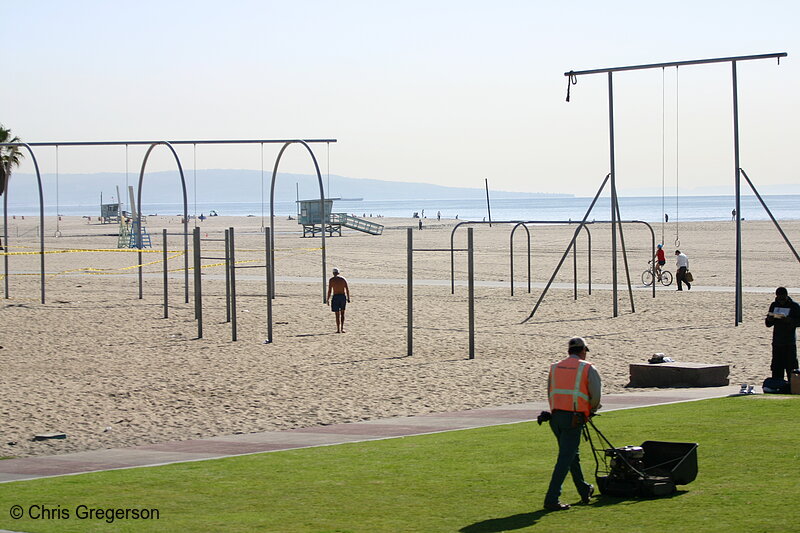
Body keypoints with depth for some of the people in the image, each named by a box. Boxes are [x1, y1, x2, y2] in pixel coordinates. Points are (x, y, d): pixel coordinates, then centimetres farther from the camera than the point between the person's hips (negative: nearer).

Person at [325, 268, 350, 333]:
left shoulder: (331, 280, -3)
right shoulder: (343, 279, 6)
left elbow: (329, 291, -7)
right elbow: (347, 289, 2)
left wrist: (327, 299, -2)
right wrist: (348, 298, 7)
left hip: (336, 297, -3)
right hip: (343, 296, 3)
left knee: (337, 314, 3)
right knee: (342, 313, 16)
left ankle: (338, 329, 1)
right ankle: (342, 328, 7)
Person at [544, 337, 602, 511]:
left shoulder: (555, 367, 14)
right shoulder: (587, 368, 0)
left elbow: (550, 393, 13)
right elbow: (596, 394, -4)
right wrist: (591, 410, 15)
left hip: (555, 416, 6)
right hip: (574, 418, -6)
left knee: (572, 454, 21)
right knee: (565, 458, -5)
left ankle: (585, 490, 37)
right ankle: (551, 499, -12)